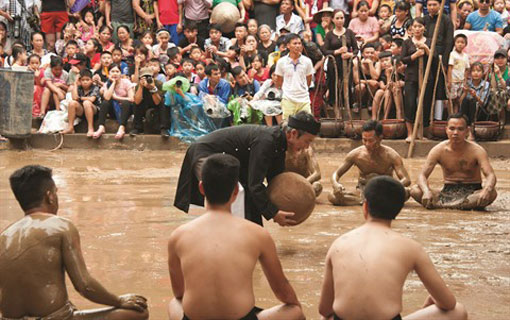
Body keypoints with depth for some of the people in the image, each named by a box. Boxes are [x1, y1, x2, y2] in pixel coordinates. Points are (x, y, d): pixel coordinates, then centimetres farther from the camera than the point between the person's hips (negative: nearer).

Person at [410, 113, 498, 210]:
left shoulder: (476, 150, -10)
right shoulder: (438, 150, -6)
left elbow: (491, 175, -21)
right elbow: (422, 175, -10)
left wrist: (486, 190, -46)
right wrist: (426, 191, -34)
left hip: (472, 192, -1)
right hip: (448, 192, 1)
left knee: (492, 193, -36)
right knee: (415, 190, -24)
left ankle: (439, 204, -35)